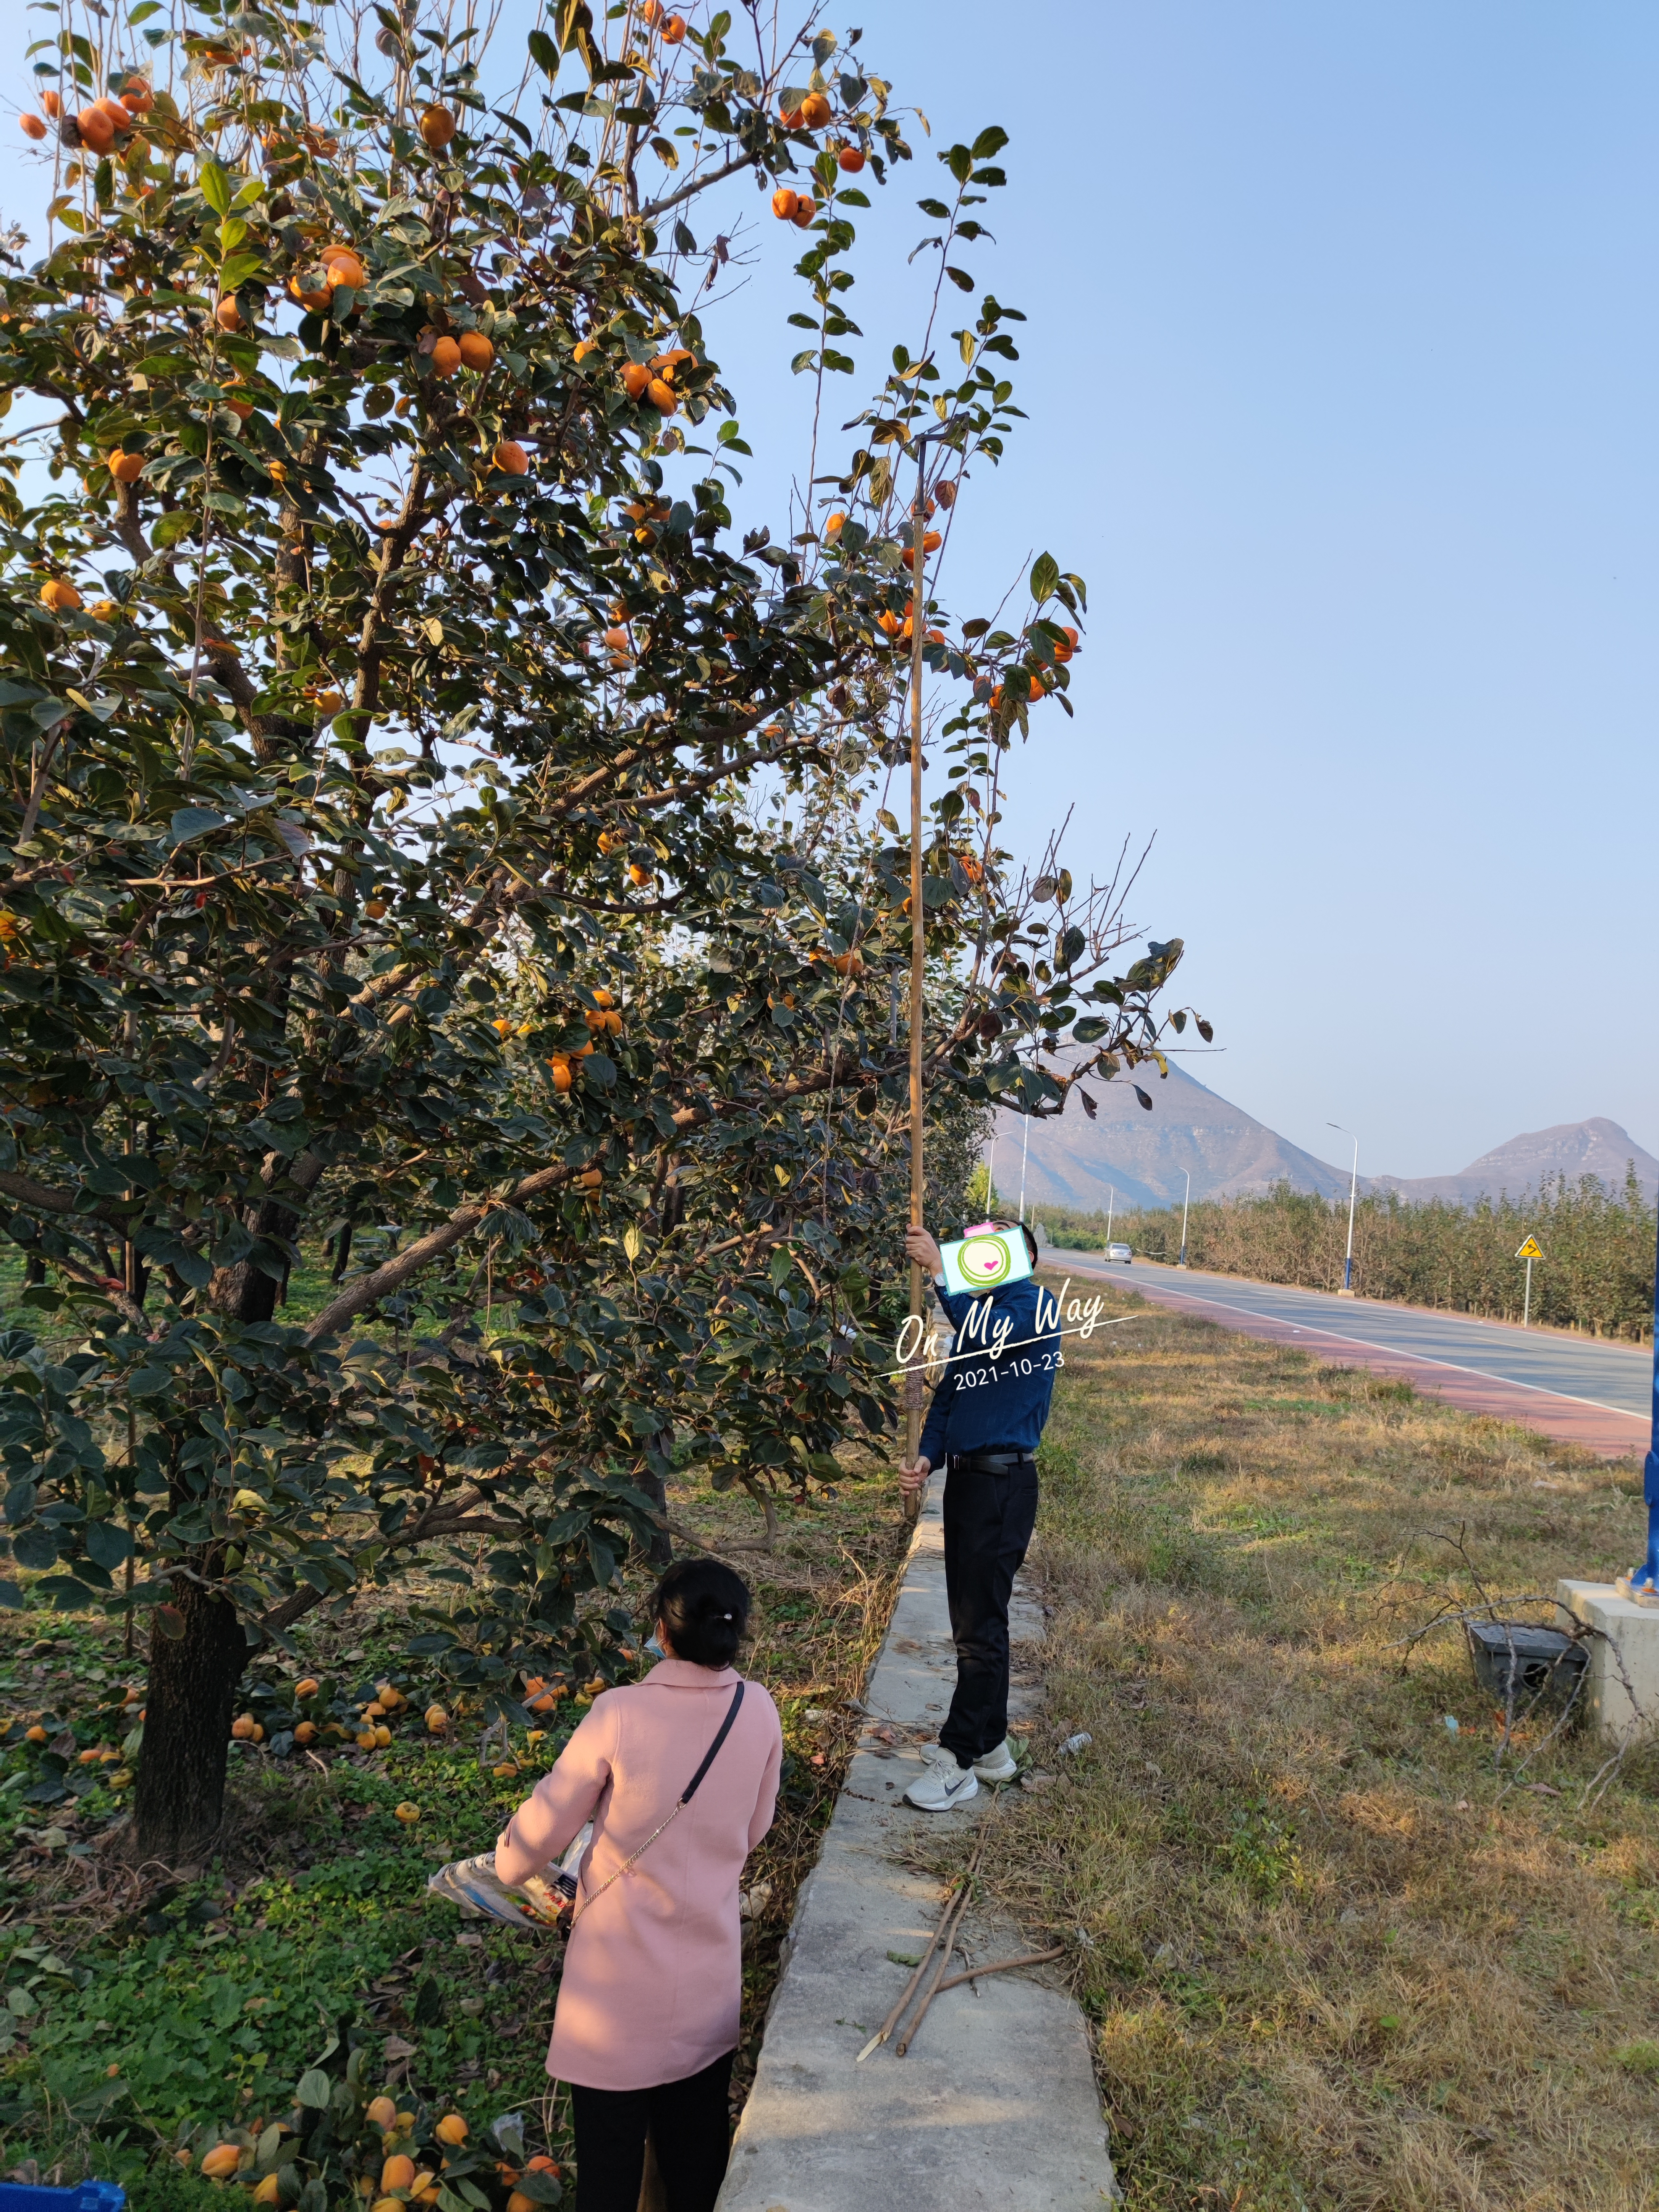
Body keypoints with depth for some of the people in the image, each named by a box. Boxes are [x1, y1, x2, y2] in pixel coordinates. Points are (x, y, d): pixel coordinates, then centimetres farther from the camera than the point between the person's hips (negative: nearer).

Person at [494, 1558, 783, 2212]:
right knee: (699, 2133, 21)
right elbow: (753, 1831, 3)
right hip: (710, 1967, 3)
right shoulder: (759, 1712, -12)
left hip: (623, 1972, -3)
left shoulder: (619, 1714, -23)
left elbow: (544, 1830, -9)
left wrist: (507, 1865, 12)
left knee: (611, 2137, 16)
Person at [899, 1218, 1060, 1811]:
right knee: (973, 1622, 15)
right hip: (965, 1478, 9)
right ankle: (989, 1745, 27)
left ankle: (959, 1762, 4)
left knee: (980, 1626, -4)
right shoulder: (978, 1310, 15)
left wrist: (939, 1270, -29)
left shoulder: (1036, 1306, -8)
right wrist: (926, 1457, -2)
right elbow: (948, 1395, 13)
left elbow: (990, 1337, -29)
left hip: (1004, 1484, -9)